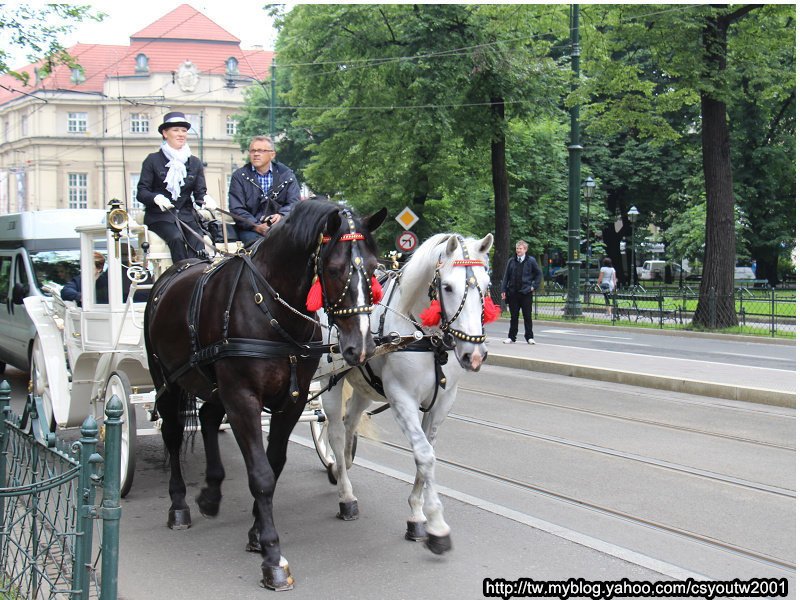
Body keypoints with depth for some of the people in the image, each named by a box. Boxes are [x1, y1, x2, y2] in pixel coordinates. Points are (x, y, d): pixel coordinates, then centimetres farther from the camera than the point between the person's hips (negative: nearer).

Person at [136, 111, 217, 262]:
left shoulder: (195, 162, 15)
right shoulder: (153, 160, 5)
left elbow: (199, 193, 10)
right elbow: (141, 192, 0)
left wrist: (206, 199, -15)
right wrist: (156, 198, -22)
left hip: (186, 215, 3)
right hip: (160, 216, -3)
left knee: (197, 240, -27)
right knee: (177, 238, -32)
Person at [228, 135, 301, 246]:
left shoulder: (286, 174, 11)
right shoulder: (239, 176, 8)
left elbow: (294, 202, 3)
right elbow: (236, 209, -1)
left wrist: (281, 216, -20)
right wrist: (257, 227, -18)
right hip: (250, 229, -1)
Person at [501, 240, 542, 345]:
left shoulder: (531, 261, 1)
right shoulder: (511, 261, 6)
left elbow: (539, 274, 8)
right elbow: (506, 276, 8)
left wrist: (534, 286, 0)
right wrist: (503, 290, 2)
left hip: (526, 293, -2)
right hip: (513, 292, 2)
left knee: (527, 316, 3)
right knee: (514, 316, 7)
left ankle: (529, 337, 11)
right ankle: (511, 337, 13)